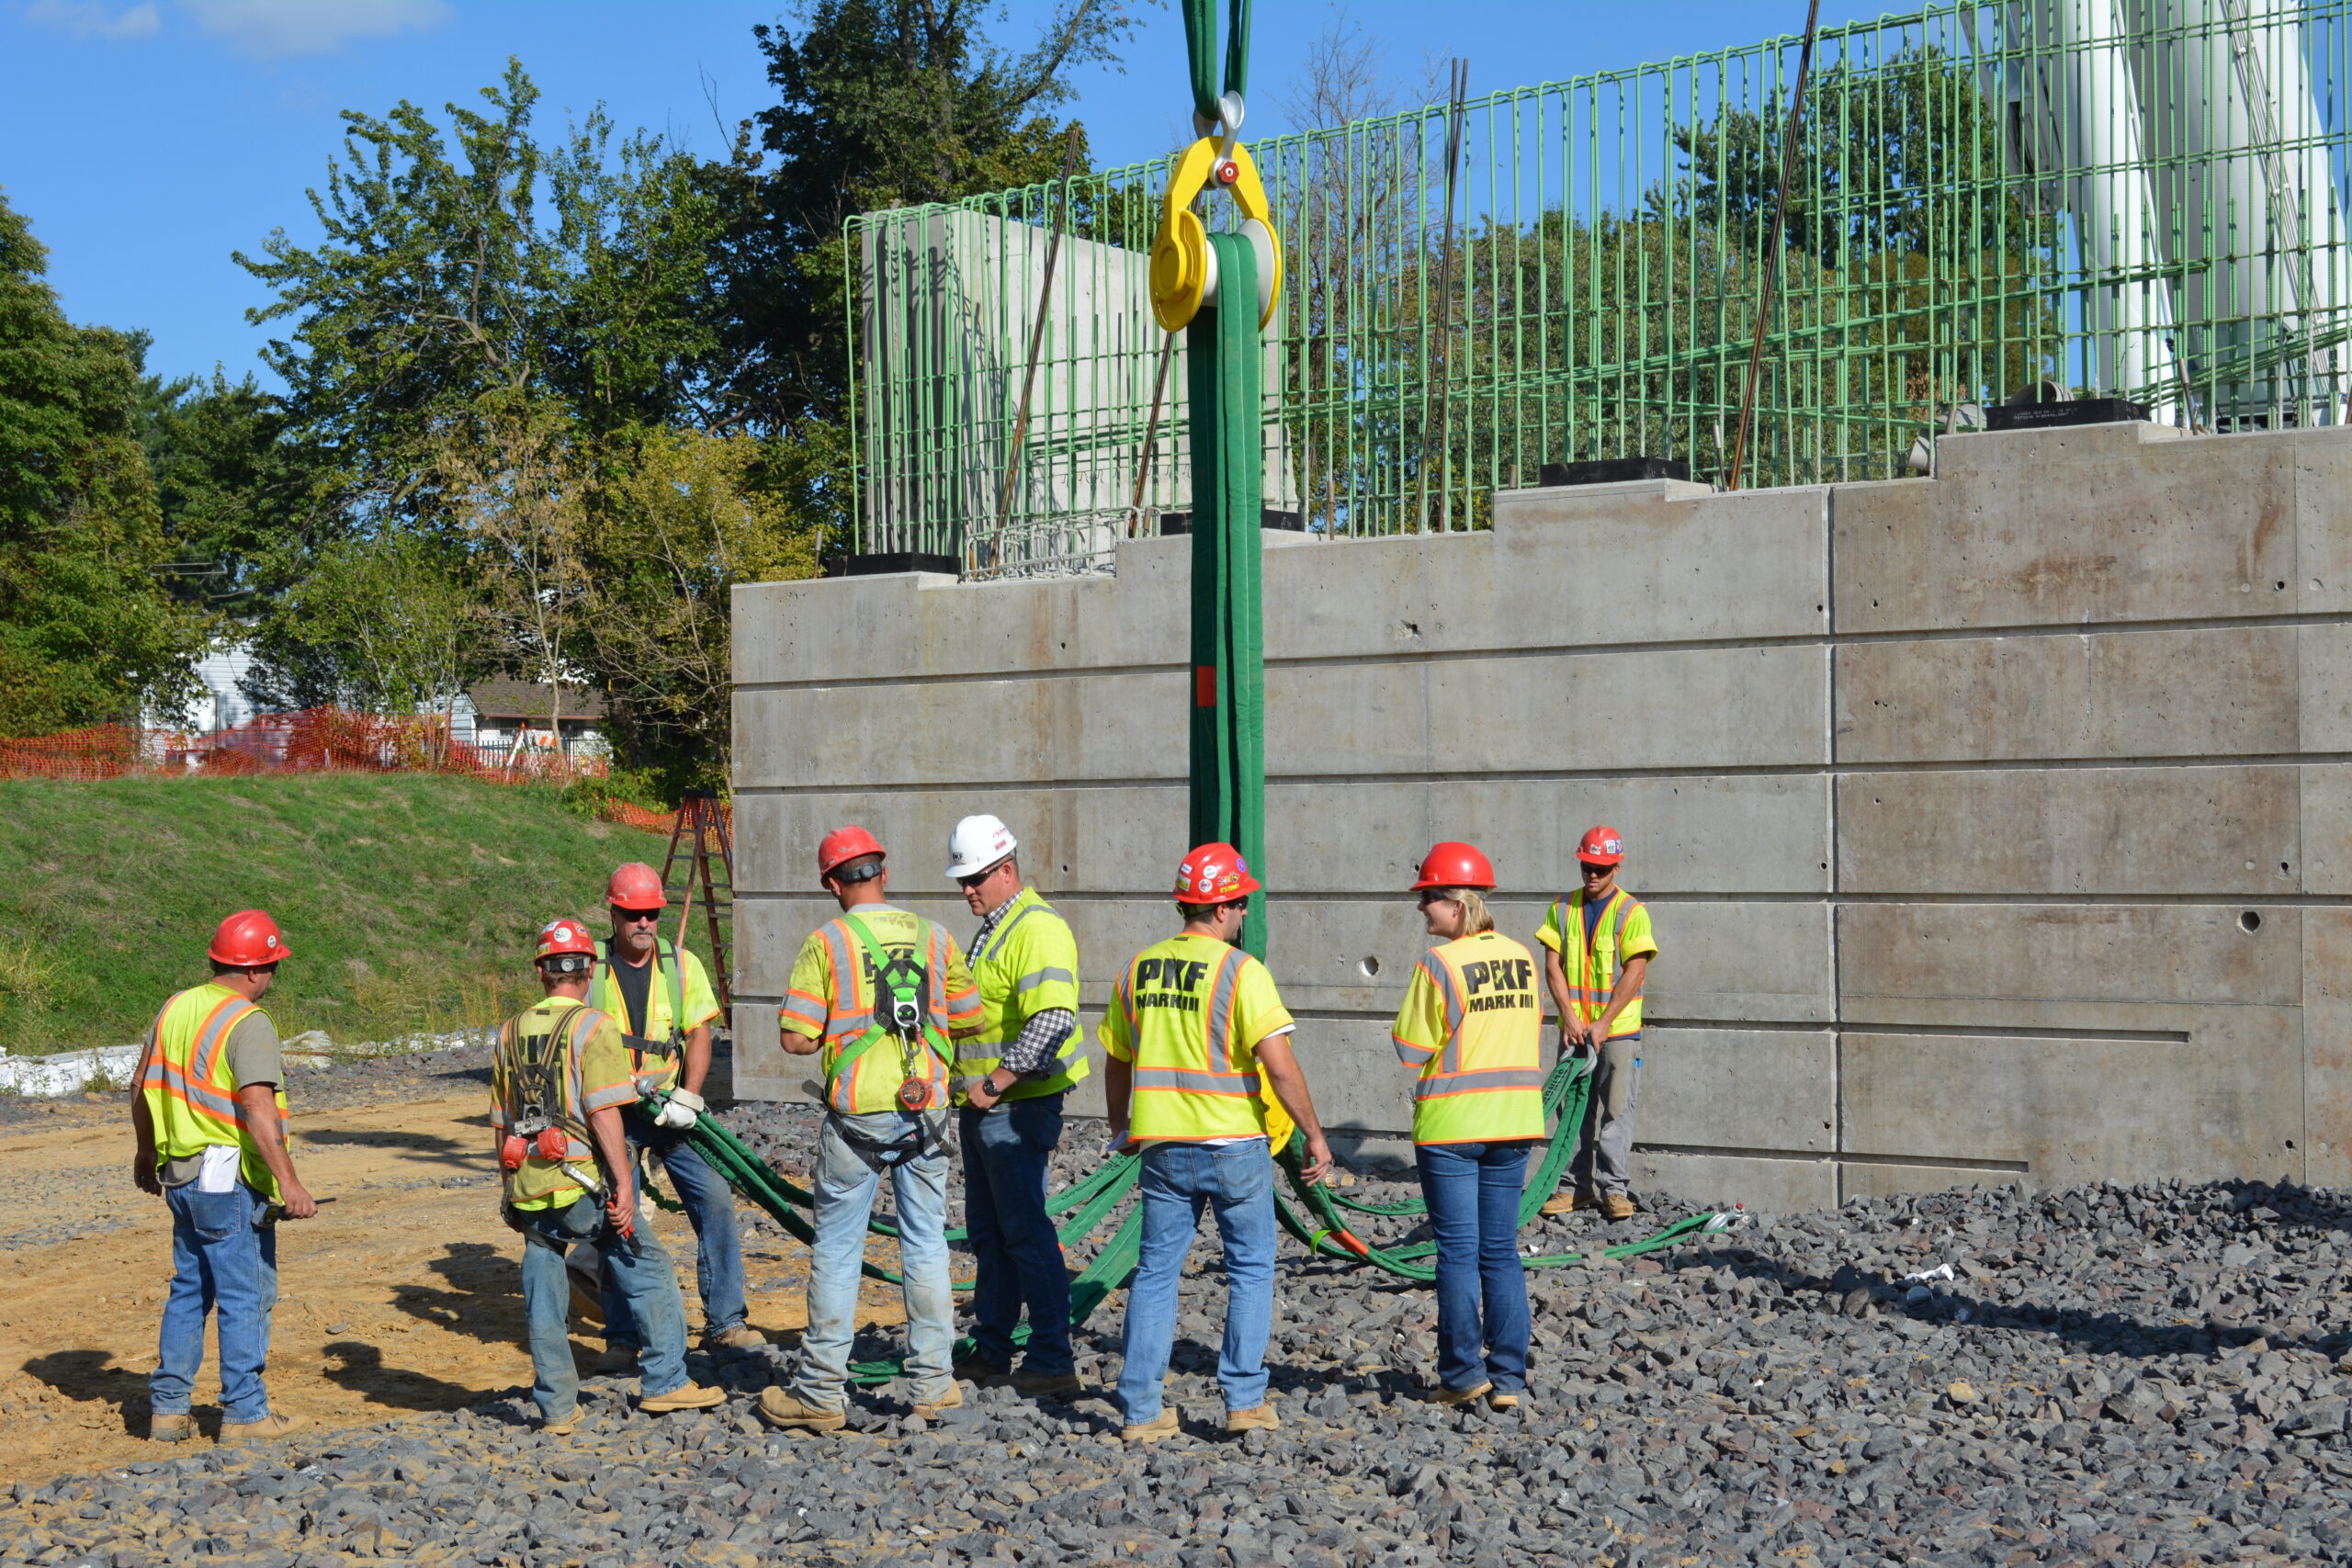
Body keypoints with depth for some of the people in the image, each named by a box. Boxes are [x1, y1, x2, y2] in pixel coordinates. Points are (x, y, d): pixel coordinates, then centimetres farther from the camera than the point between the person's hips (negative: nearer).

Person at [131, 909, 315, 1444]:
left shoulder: (176, 1009, 8)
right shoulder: (247, 1023, -17)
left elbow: (141, 1085, 18)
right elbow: (258, 1107, -27)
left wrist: (145, 1152, 32)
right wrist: (288, 1183, -29)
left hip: (180, 1175, 8)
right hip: (231, 1181, -8)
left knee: (188, 1291, 18)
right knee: (246, 1296, 2)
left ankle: (167, 1407, 21)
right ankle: (245, 1413, 8)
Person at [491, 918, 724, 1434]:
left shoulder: (510, 1033, 12)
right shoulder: (593, 1025, -7)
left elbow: (500, 1123, 17)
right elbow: (603, 1112, -16)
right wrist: (624, 1184, -15)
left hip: (528, 1189, 6)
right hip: (582, 1182, -6)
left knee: (543, 1302, 11)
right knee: (649, 1271, 8)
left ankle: (557, 1408, 15)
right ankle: (664, 1382, 10)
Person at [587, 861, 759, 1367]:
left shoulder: (682, 964, 4)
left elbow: (699, 1035, 1)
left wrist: (688, 1098, -13)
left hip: (673, 1109, 1)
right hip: (613, 1112, -1)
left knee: (715, 1198, -9)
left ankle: (724, 1322, -1)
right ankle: (622, 1338, 8)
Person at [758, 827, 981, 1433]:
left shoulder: (826, 942, -6)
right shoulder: (934, 937, 4)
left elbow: (797, 1039, -9)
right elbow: (969, 1018, 12)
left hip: (859, 1115, -3)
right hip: (925, 1110, 3)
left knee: (837, 1251, 5)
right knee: (926, 1246, 11)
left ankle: (822, 1392, 8)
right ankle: (933, 1382, 14)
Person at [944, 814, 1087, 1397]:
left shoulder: (1037, 929, -17)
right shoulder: (992, 928, 16)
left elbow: (1053, 1020, -29)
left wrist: (995, 1083, -24)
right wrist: (966, 1082, 17)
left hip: (1016, 1108, -10)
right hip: (980, 1107, 10)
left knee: (1026, 1232, -7)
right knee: (987, 1232, 16)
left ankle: (1052, 1363, -2)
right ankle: (990, 1352, 25)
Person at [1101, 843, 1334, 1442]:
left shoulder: (1138, 969, 6)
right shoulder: (1241, 971, -11)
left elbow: (1116, 1061, 16)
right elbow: (1278, 1064, -16)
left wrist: (1119, 1126, 31)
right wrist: (1314, 1135, -7)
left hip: (1163, 1145, 4)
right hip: (1234, 1144, -4)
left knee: (1156, 1271, 10)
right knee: (1251, 1268, 10)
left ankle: (1141, 1409, 8)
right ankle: (1244, 1399, 8)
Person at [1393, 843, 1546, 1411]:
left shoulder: (1439, 964, -13)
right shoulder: (1522, 957, 4)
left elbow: (1410, 1048, -10)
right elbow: (1530, 1036, 13)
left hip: (1450, 1125, -5)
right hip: (1513, 1122, 5)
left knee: (1459, 1252, 3)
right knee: (1502, 1252, 10)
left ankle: (1463, 1374, 9)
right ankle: (1509, 1379, 11)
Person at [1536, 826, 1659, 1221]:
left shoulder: (1631, 911, -4)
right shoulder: (1563, 909, 8)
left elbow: (1633, 974, -10)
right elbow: (1553, 966, 5)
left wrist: (1602, 1024, -14)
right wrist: (1570, 1017, -7)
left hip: (1618, 1030, -4)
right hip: (1573, 1029, 4)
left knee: (1616, 1110, -3)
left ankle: (1614, 1189, 2)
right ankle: (1579, 1187, 14)